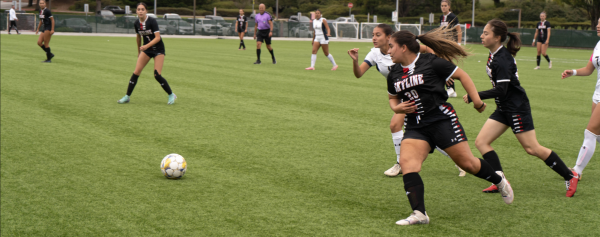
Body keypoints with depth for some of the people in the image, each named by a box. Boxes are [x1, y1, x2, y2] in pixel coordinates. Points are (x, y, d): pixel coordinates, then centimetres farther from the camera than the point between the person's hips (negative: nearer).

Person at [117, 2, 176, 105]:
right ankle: (127, 97, 6)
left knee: (157, 75, -12)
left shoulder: (152, 21, -20)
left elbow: (157, 37, -25)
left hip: (158, 49, -5)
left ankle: (171, 95, 6)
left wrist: (147, 46, -36)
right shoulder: (136, 23, -3)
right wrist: (139, 51, 22)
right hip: (146, 49, 5)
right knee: (136, 72, -3)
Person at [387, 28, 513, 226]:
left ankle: (500, 182, 31)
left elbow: (461, 75, 0)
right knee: (406, 162, -20)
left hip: (442, 119, -5)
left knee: (467, 163, 0)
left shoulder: (431, 63, -8)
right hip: (415, 126, 5)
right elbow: (393, 97, 25)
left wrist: (476, 99, -5)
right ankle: (419, 214, -23)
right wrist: (396, 108, 3)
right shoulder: (394, 74, 8)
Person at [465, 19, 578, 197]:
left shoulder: (502, 60, -23)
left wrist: (474, 96, -25)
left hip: (517, 108, -10)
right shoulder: (495, 55, 6)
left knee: (532, 148, -3)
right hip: (504, 109, 10)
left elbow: (501, 90, -27)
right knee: (481, 142, 1)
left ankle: (570, 176, 13)